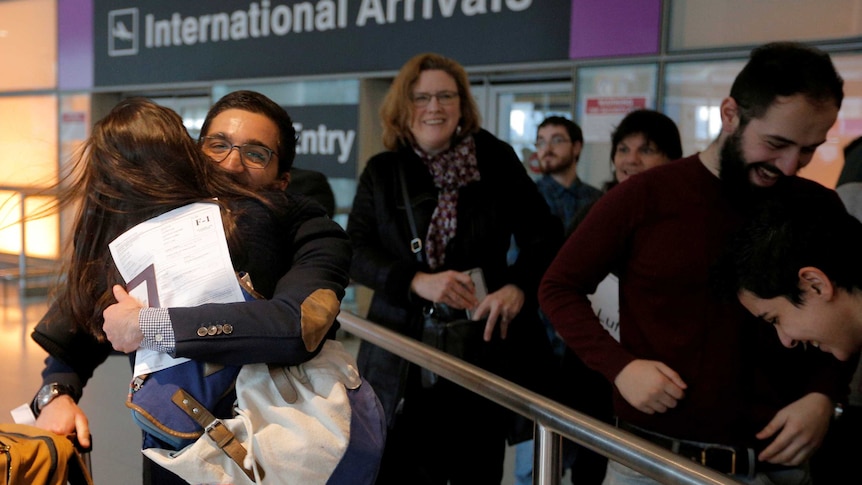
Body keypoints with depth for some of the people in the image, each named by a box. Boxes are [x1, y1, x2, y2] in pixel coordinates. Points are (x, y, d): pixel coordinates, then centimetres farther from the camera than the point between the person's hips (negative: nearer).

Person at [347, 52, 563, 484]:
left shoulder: (496, 160, 1)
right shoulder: (382, 172, 5)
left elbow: (544, 236, 3)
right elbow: (356, 251, -2)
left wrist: (518, 287, -16)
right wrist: (417, 282, -19)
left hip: (485, 348, 0)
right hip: (404, 353, 0)